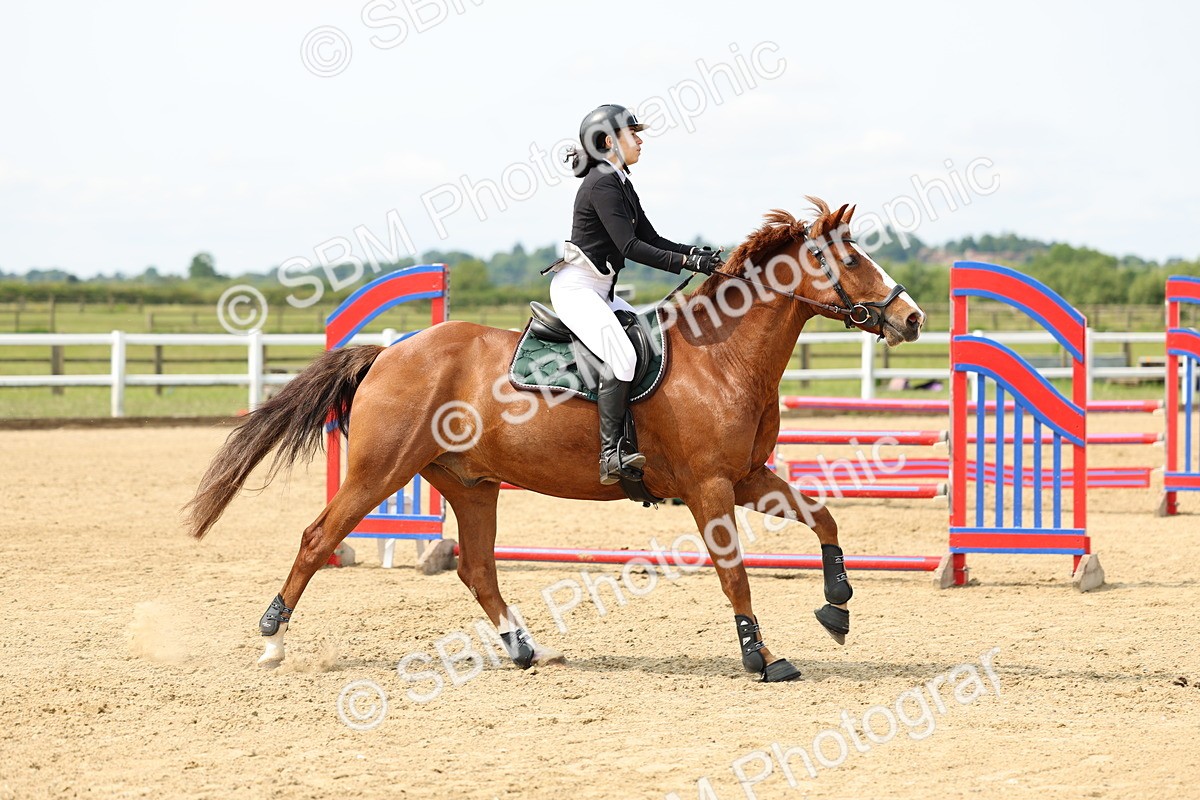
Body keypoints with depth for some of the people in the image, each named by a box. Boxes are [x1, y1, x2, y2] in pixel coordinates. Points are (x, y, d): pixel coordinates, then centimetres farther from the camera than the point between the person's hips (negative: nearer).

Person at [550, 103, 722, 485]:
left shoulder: (621, 184, 15)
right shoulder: (601, 185, -16)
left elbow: (650, 238, 15)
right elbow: (630, 247, -24)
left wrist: (695, 252, -1)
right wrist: (687, 262, -25)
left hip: (601, 292, 11)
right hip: (575, 288, -11)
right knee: (621, 354, -29)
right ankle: (611, 454, -33)